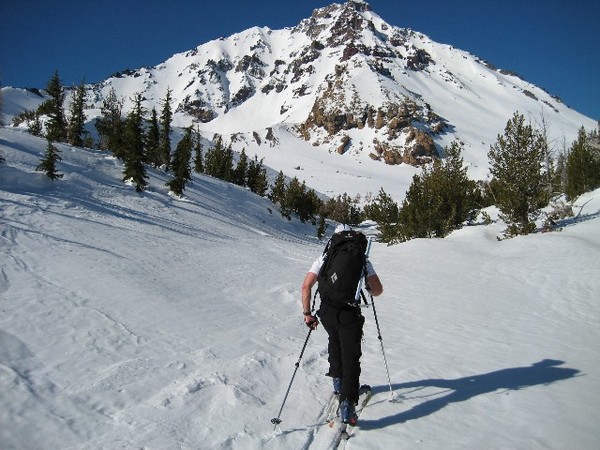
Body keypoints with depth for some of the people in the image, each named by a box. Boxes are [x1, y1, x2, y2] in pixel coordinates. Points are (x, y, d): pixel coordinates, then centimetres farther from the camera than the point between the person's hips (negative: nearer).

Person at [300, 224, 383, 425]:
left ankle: (338, 380, 41)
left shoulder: (324, 258, 7)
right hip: (350, 314, -3)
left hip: (327, 312, 3)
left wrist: (307, 313, 5)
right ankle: (347, 403, -8)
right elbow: (378, 290, 4)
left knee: (335, 342, 31)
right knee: (351, 357, 3)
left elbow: (306, 286, -2)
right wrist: (369, 289, 27)